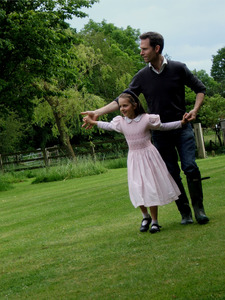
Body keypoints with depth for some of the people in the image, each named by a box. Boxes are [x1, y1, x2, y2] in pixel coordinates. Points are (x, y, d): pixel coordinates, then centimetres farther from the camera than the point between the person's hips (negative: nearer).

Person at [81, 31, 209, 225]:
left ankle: (199, 209, 0)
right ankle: (185, 213, 9)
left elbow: (200, 88, 6)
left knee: (190, 167, -12)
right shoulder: (142, 76, -2)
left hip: (182, 128, -2)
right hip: (160, 133, 2)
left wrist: (195, 110, -9)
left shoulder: (178, 69, -6)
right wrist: (98, 113, -10)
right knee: (172, 173, 2)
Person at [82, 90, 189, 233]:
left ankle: (154, 221, 7)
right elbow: (108, 126, 22)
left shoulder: (147, 119, -10)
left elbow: (163, 126, 1)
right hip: (134, 158, 4)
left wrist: (181, 123, -6)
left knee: (151, 187, -3)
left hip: (148, 155, -3)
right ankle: (146, 216, 23)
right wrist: (93, 122, 28)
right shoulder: (121, 122, 2)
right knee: (137, 189, -1)